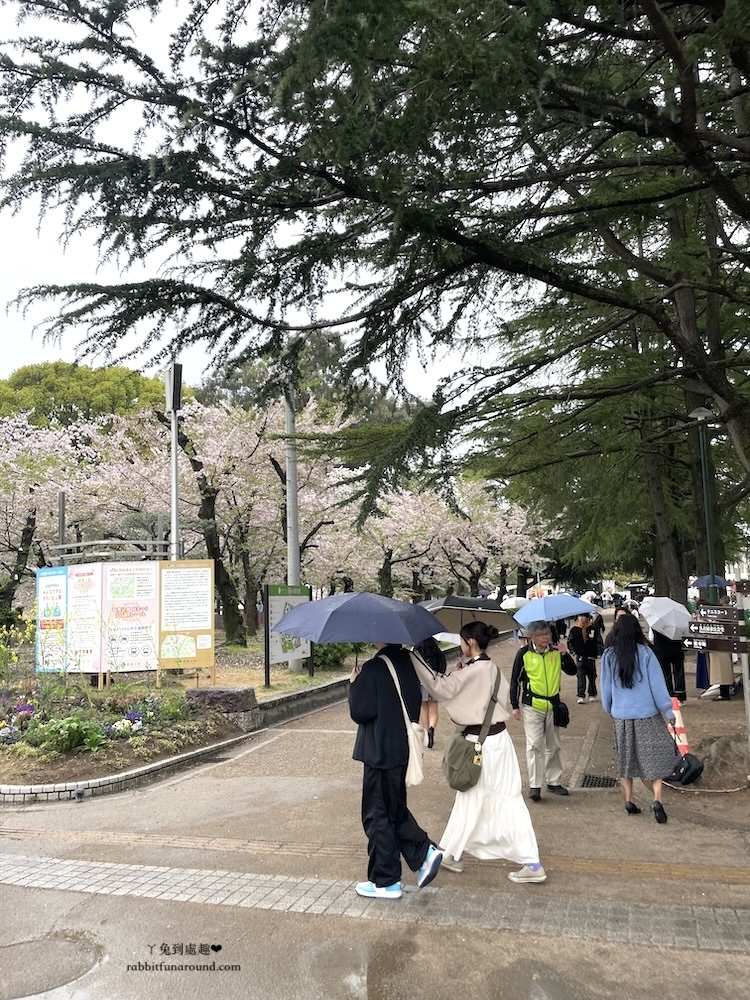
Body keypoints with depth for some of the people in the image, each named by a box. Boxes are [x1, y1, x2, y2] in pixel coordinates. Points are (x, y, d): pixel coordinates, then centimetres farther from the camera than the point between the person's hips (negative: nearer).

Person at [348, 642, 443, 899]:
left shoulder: (373, 669, -21)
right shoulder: (408, 662, 3)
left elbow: (360, 712, -20)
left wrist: (354, 684, -5)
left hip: (381, 752, -8)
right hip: (403, 750, 8)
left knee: (378, 816, 6)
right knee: (394, 809, 24)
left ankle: (385, 882, 16)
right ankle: (424, 852, 13)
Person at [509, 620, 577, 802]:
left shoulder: (556, 652, 0)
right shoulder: (524, 654, -8)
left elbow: (572, 671, -1)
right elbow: (515, 680, -2)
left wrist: (565, 655, -17)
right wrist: (515, 705, -3)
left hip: (552, 706, 4)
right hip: (532, 706, -3)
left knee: (553, 746, 13)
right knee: (535, 745, -6)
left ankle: (554, 782, 25)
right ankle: (534, 785, 0)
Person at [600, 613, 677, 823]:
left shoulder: (609, 656, -3)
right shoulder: (645, 653, -10)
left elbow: (605, 688, 5)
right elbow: (657, 685, -8)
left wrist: (610, 710, 19)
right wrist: (668, 711, 1)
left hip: (621, 716, 2)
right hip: (647, 715, -2)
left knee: (626, 759, 15)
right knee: (654, 758, 6)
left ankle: (629, 801, 17)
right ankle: (657, 799, -8)